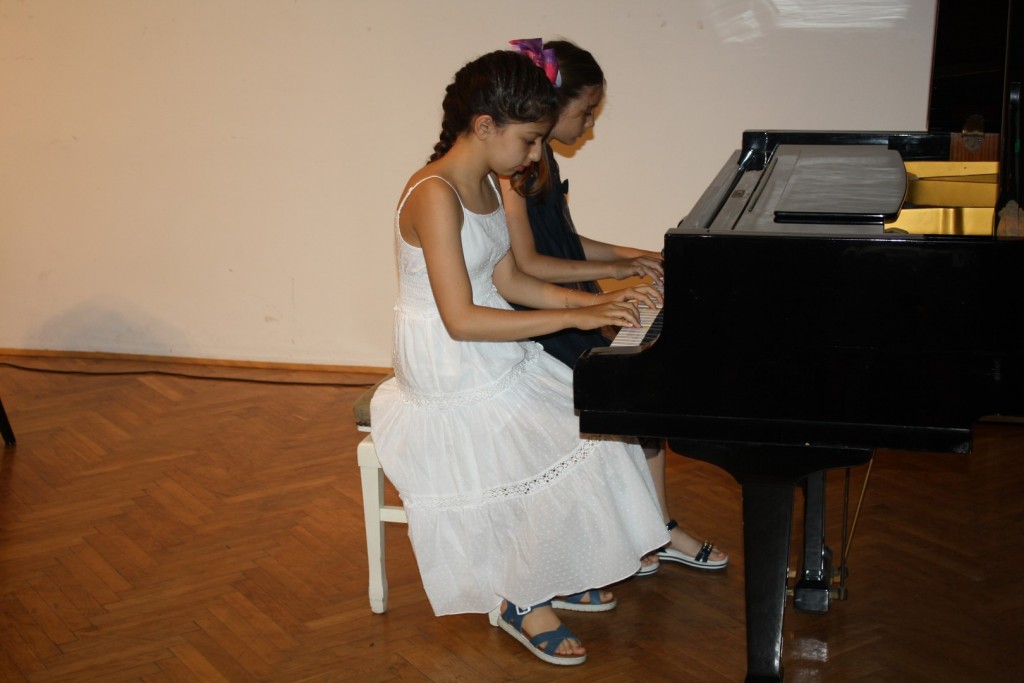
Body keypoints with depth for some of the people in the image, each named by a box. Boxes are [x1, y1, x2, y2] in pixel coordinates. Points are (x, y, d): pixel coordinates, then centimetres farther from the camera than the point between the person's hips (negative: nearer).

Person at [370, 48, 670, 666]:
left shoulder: (486, 185, 6)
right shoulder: (435, 196, -24)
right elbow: (462, 320, -28)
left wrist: (598, 302, 0)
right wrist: (575, 316, -27)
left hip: (496, 359, 9)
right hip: (450, 382, -9)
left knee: (596, 425, 1)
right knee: (566, 458, -16)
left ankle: (555, 575, 16)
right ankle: (520, 602, 5)